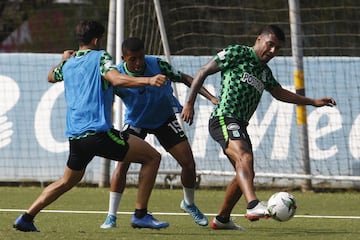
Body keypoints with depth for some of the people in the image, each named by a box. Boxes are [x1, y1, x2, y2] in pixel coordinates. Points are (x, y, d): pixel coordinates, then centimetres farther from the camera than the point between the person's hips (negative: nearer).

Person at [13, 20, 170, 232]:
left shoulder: (68, 64, 17)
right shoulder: (100, 57, -2)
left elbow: (51, 77, 40)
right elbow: (116, 79, -22)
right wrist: (148, 81, -32)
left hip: (75, 135, 7)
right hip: (99, 132, -7)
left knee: (68, 181, 28)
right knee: (152, 157, -1)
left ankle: (26, 218, 20)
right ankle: (140, 214, -5)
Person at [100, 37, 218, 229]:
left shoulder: (157, 65, -24)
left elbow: (184, 78, -10)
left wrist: (211, 97, -14)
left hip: (165, 119, 1)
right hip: (135, 122, -1)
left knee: (188, 164, -4)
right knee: (122, 163, -19)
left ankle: (189, 204, 26)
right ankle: (111, 216, -8)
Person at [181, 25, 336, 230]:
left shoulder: (264, 71, 22)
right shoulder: (238, 53, -2)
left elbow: (279, 93, 36)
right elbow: (203, 72, 0)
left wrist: (313, 102, 31)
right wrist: (189, 104, -5)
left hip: (239, 125, 10)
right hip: (223, 118, -10)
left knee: (245, 174, 14)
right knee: (245, 157, -32)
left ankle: (222, 219, 30)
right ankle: (254, 206, -53)